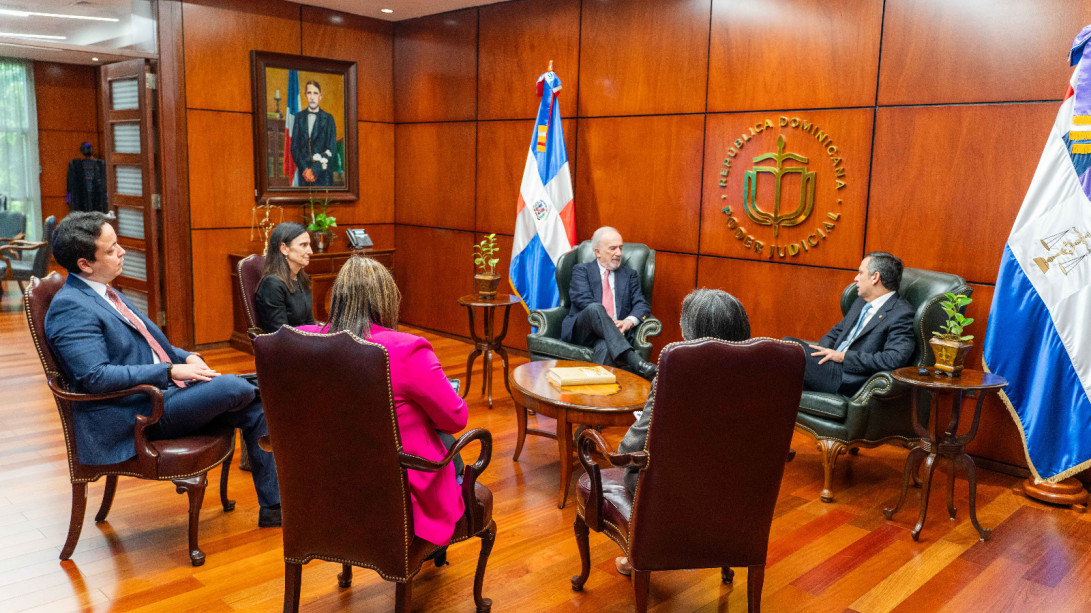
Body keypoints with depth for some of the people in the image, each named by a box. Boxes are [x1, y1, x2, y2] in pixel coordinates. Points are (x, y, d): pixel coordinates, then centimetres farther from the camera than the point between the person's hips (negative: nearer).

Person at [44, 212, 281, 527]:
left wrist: (186, 358, 4)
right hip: (138, 415, -9)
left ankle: (273, 506, 5)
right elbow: (95, 376, -24)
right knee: (232, 386, -26)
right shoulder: (70, 307, -14)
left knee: (255, 412, -2)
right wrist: (170, 371, -22)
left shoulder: (106, 294, 16)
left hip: (163, 393, 10)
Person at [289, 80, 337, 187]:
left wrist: (315, 170, -11)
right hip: (304, 173, 2)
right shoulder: (299, 117, 11)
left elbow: (331, 149, -2)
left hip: (322, 173, -2)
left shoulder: (328, 118, 4)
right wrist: (304, 169, -7)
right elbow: (294, 147, 7)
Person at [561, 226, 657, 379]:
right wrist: (608, 322, -17)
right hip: (581, 331, -2)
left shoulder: (629, 275, 24)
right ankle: (633, 360, -50)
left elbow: (642, 305, 11)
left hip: (616, 332, 2)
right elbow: (583, 300, -4)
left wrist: (629, 321, -13)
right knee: (595, 308, -37)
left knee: (605, 347, -37)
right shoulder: (581, 270, 15)